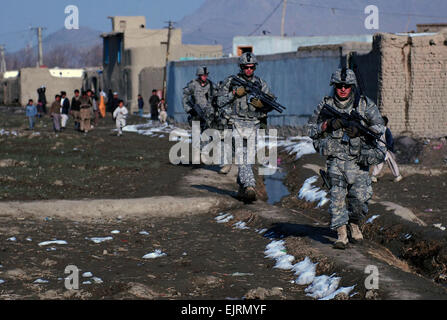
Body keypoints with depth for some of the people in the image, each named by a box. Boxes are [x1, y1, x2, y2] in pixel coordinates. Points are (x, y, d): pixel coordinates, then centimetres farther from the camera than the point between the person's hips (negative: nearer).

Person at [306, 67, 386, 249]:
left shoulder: (365, 104, 1)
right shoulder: (325, 105, 3)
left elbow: (380, 127, -1)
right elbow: (310, 130, 9)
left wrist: (360, 130, -18)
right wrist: (327, 125, -12)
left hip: (358, 161, 0)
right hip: (335, 160, 0)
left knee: (360, 197, -3)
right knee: (337, 196, -8)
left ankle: (354, 225, 24)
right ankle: (341, 234, -3)